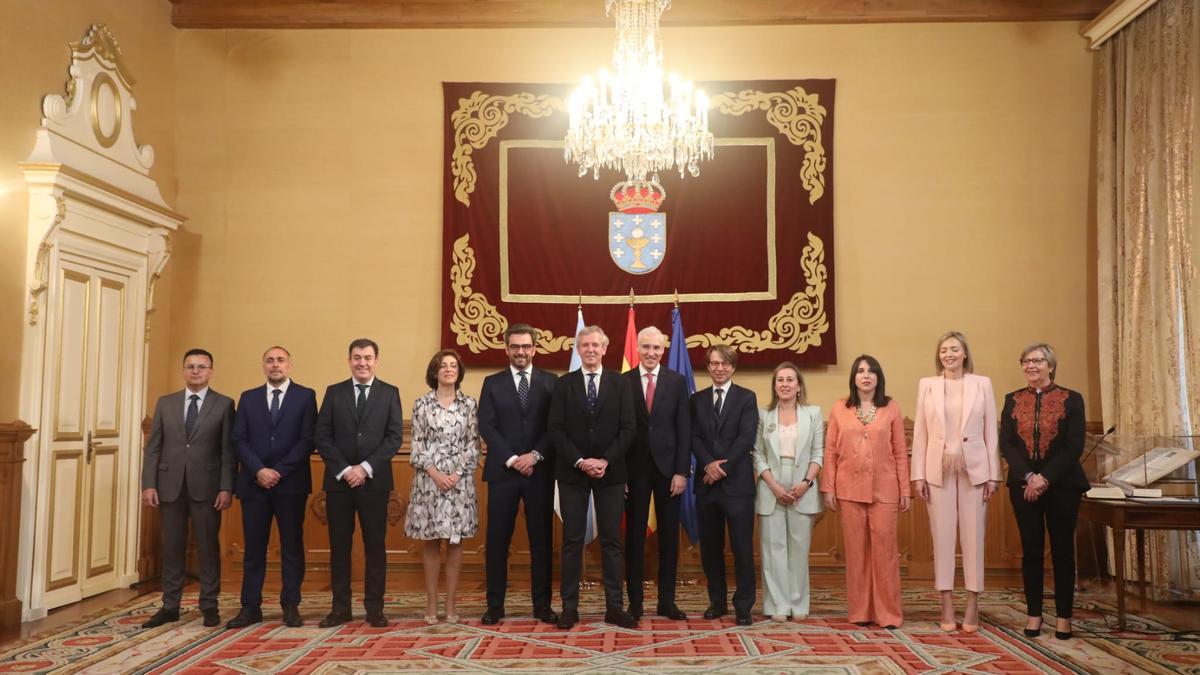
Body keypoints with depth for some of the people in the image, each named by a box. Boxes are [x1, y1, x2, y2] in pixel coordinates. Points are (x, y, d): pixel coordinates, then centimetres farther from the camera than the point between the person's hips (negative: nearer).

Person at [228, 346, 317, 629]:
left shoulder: (305, 396, 4)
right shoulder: (248, 398, 12)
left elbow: (307, 439, -4)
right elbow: (239, 439, 4)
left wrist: (279, 471, -11)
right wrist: (259, 471, -10)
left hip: (291, 483, -2)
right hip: (254, 483, 2)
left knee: (292, 545, 3)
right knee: (254, 546, 5)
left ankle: (291, 606, 11)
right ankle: (250, 607, 12)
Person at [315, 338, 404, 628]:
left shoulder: (390, 393, 5)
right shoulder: (334, 392, 8)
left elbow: (395, 437, -3)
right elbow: (322, 437, 2)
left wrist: (366, 468, -12)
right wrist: (344, 470, -10)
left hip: (375, 481, -1)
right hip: (338, 480, 1)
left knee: (375, 546, 3)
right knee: (339, 546, 6)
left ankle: (374, 607, 11)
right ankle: (340, 607, 15)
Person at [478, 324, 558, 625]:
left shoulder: (550, 382, 7)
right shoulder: (492, 383, 7)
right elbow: (486, 427, -2)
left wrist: (535, 455, -12)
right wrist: (513, 459, -12)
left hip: (540, 471, 0)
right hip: (502, 471, 0)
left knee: (542, 539, 5)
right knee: (497, 540, 3)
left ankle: (542, 604, 14)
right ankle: (495, 604, 12)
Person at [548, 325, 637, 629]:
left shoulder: (619, 384, 4)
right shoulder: (564, 384, 4)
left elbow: (627, 429, -1)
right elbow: (556, 430, -2)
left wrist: (605, 461, -12)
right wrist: (580, 462, -13)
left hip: (610, 471, 0)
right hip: (572, 472, 0)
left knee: (611, 541, 5)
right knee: (572, 541, 4)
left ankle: (614, 607, 12)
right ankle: (569, 607, 11)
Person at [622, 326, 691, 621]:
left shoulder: (677, 381, 3)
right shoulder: (623, 382, 1)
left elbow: (684, 430, 0)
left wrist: (681, 471, -6)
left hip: (668, 468, 1)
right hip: (635, 468, -1)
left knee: (669, 536, 7)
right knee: (634, 536, 6)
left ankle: (666, 601, 17)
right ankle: (635, 601, 15)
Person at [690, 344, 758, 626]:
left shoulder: (747, 398, 2)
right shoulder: (697, 399, 12)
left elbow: (746, 438, -8)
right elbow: (694, 438, 3)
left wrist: (723, 468, -14)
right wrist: (709, 464, -13)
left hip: (737, 483, -3)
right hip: (706, 483, 3)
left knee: (742, 547, 0)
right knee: (710, 547, 9)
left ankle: (743, 606, 9)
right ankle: (717, 601, 22)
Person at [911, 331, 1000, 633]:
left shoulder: (982, 384, 4)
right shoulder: (927, 385, 6)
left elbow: (991, 431, 3)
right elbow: (920, 432, 4)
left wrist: (993, 475, -1)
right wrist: (918, 474, -1)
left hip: (974, 468, 0)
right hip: (939, 469, 1)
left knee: (973, 534, 3)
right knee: (942, 535, 3)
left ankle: (972, 605, 12)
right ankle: (947, 605, 12)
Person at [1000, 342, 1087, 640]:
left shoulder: (1072, 400, 0)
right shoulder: (1012, 400, 8)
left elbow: (1075, 446, -7)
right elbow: (1006, 443, 0)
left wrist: (1045, 478, -15)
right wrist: (1028, 477, -13)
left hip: (1062, 484, -2)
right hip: (1023, 485, 2)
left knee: (1062, 549, 4)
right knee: (1031, 550, 5)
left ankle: (1064, 616, 14)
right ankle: (1034, 614, 14)